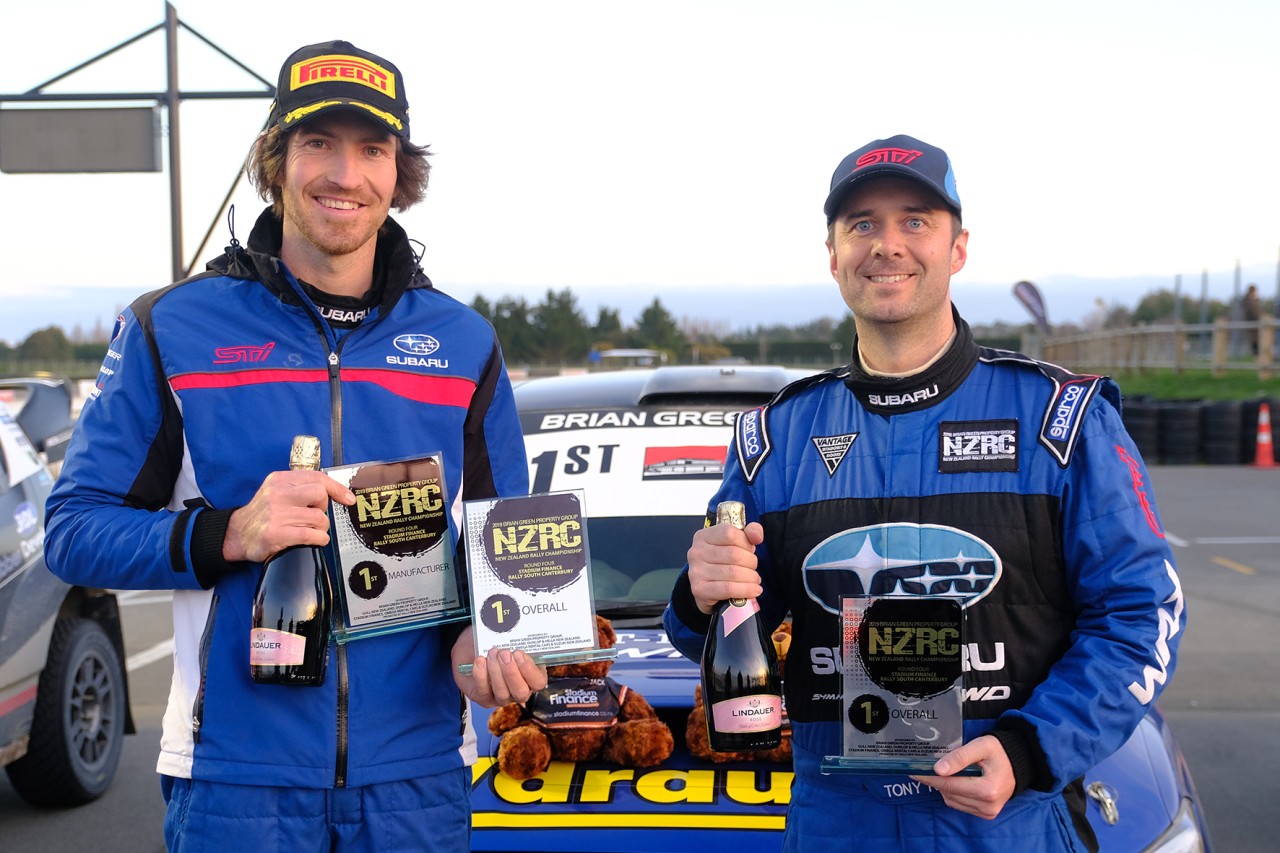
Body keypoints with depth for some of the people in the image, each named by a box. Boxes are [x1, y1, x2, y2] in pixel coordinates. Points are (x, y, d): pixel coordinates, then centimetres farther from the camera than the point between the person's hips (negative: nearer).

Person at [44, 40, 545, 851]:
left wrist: (482, 635, -8)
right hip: (237, 769, -2)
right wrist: (227, 536, -18)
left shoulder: (464, 343, 7)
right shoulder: (172, 330, 0)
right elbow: (75, 527, -1)